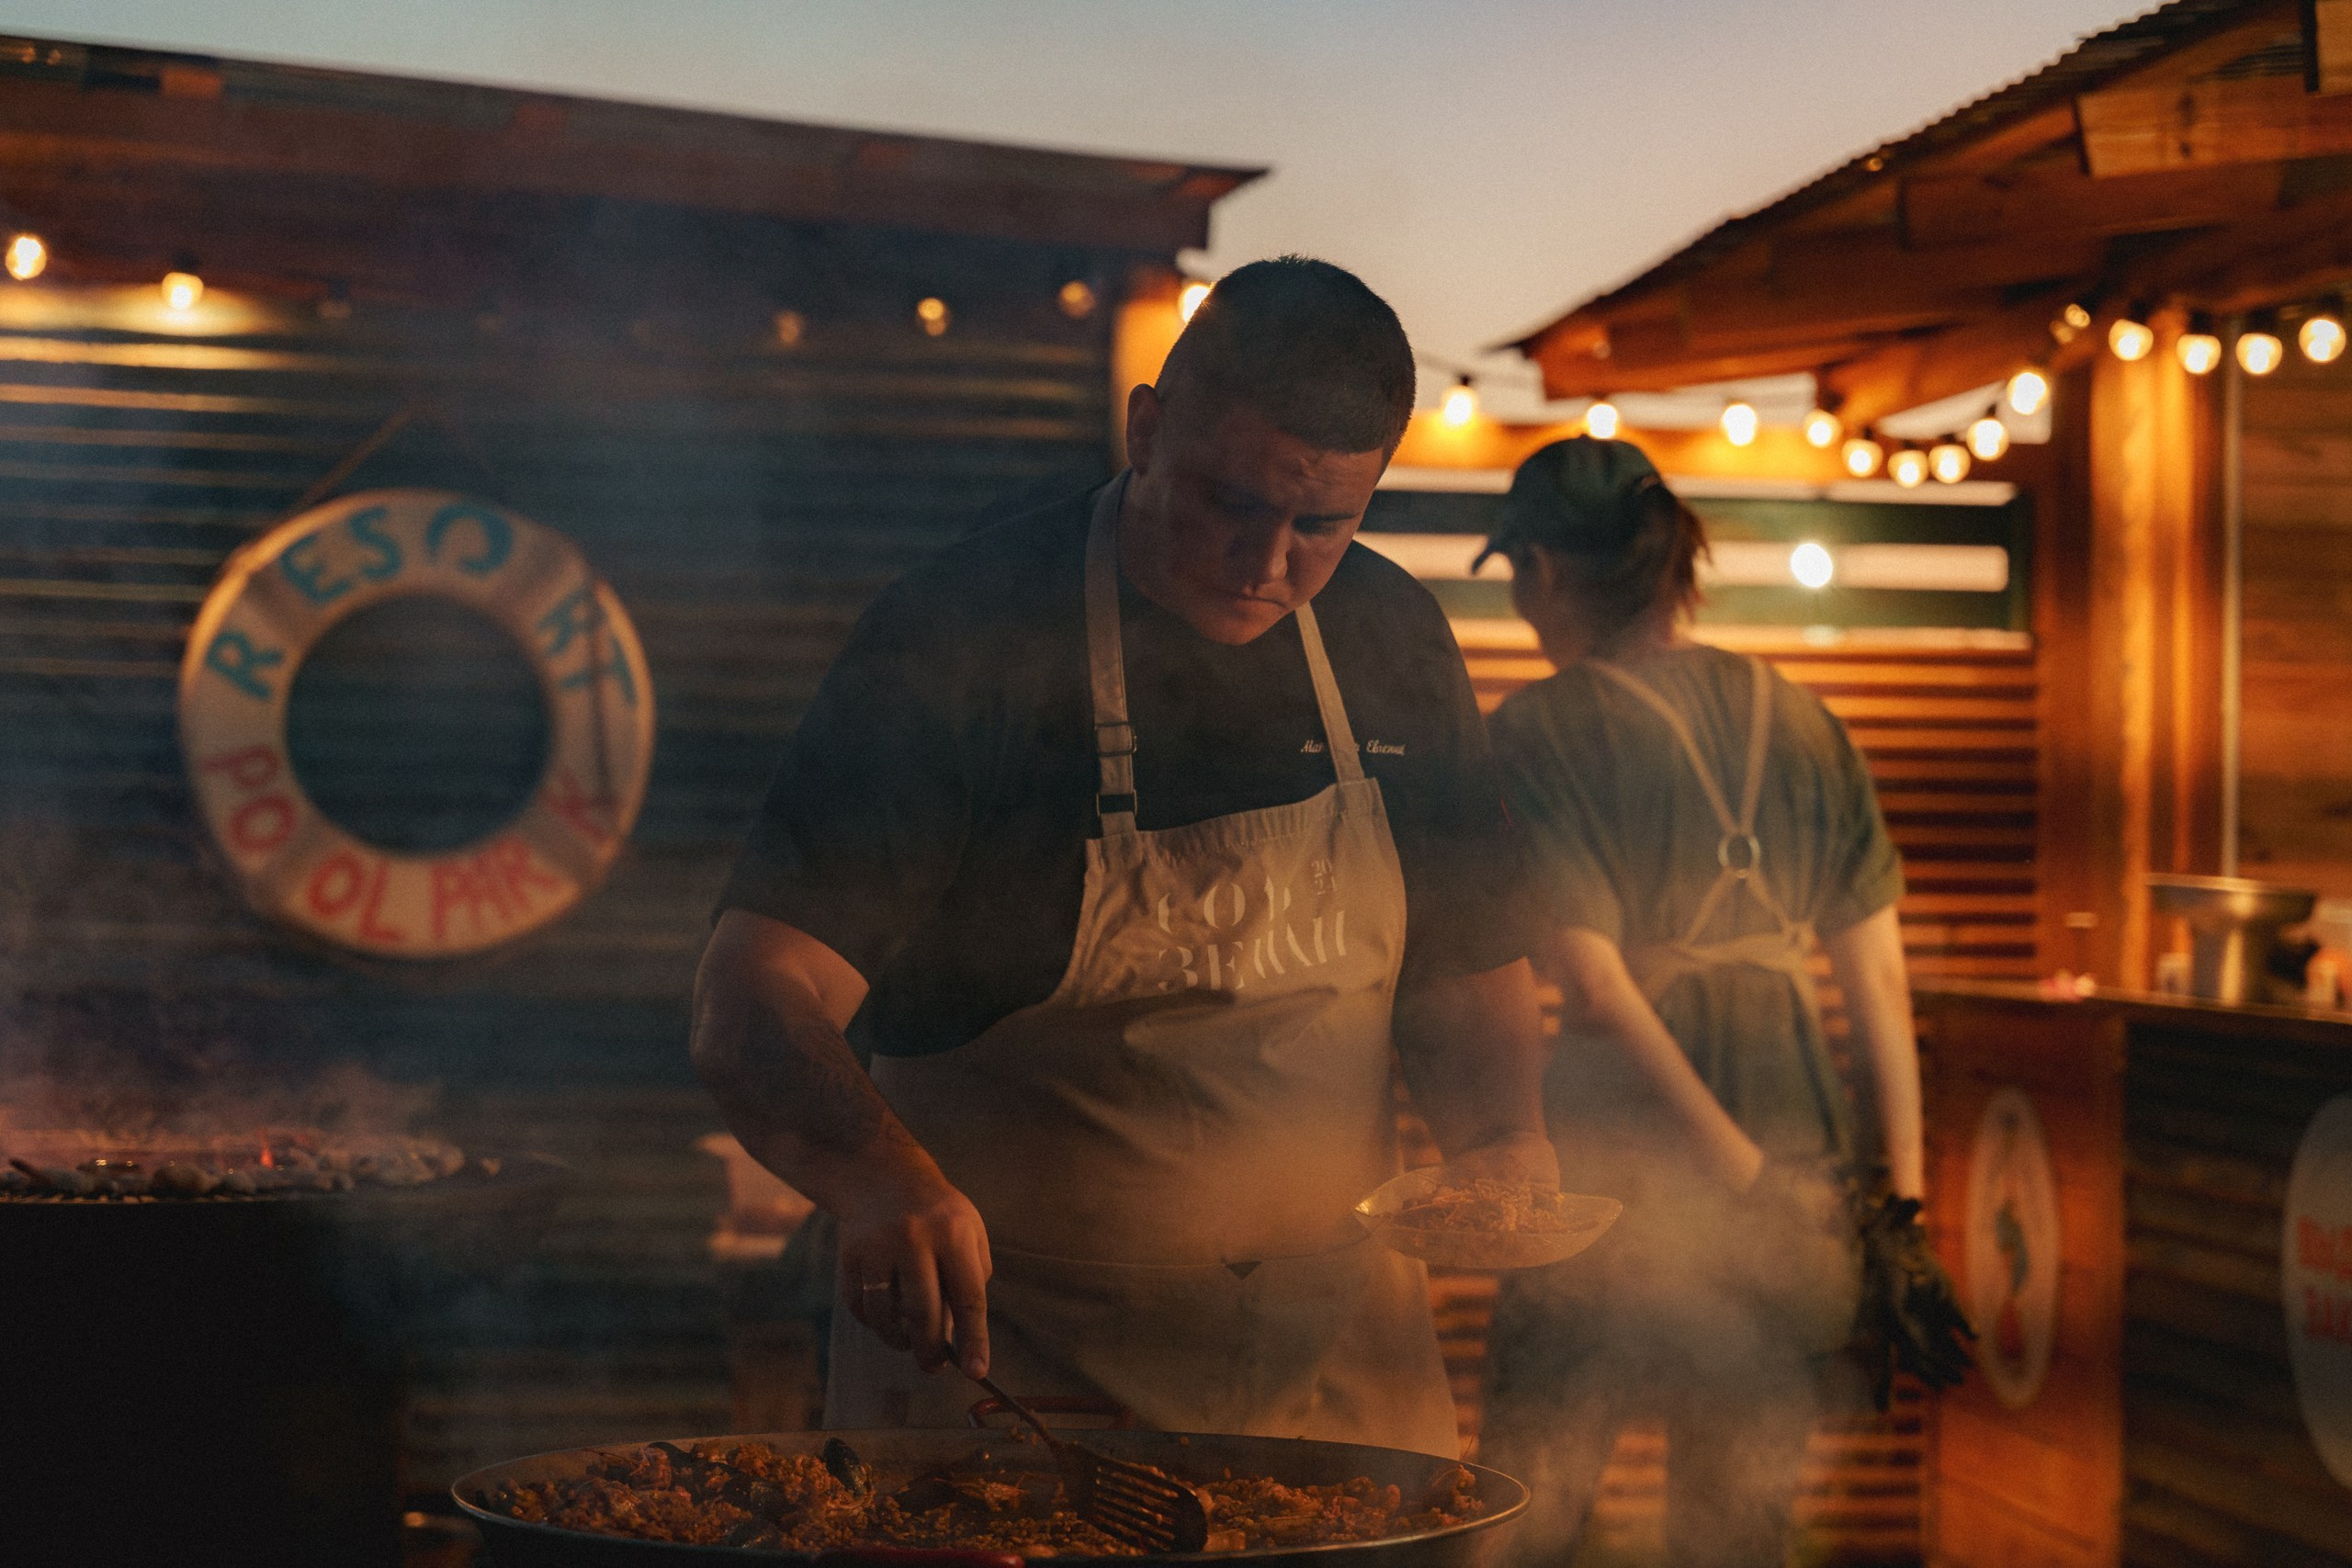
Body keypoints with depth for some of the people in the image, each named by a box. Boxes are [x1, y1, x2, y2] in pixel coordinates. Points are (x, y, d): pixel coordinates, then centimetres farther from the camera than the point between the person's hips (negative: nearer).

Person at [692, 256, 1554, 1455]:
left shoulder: (1394, 640, 2)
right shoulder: (956, 638, -15)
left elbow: (1467, 965, 12)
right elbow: (751, 1007, -22)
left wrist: (1500, 1139, -9)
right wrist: (882, 1173, -42)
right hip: (994, 1348, -4)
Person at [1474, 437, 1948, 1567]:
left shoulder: (1541, 730, -7)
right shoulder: (1799, 720, 7)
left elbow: (1596, 988, -15)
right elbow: (1879, 976, 6)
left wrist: (1736, 1166, -12)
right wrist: (1903, 1191, 9)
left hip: (1619, 1165, -4)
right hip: (1799, 1156, 5)